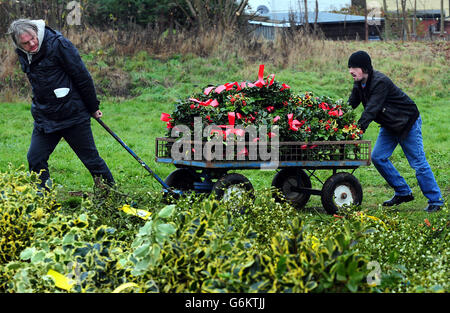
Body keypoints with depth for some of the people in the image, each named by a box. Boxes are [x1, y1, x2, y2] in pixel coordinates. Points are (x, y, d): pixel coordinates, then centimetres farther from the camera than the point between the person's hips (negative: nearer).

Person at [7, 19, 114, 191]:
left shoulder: (58, 44, -16)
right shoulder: (23, 54, 4)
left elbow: (83, 77, -11)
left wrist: (93, 108, -4)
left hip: (74, 116, -6)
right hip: (44, 117, 6)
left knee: (91, 158, 2)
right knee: (35, 159, 1)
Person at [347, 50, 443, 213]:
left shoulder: (380, 82, -29)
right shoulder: (359, 84, -2)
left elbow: (371, 110, -36)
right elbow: (351, 104, 1)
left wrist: (358, 129, -44)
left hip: (408, 122, -9)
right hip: (389, 125, 9)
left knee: (417, 162, -6)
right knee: (378, 157, 1)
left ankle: (435, 200, 5)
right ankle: (403, 192, 14)